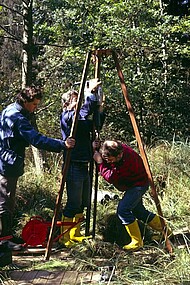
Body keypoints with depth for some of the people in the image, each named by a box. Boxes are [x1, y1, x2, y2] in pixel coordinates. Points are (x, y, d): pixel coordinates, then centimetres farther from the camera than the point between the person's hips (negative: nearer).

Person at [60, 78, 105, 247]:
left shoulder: (81, 120, 17)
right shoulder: (67, 117, -10)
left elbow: (96, 124, 21)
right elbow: (86, 110, -26)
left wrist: (101, 111, 7)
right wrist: (91, 91, -21)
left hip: (84, 166, 9)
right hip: (74, 166, -9)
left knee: (82, 204, 15)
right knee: (73, 205, -5)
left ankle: (75, 235, 26)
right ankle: (65, 238, 5)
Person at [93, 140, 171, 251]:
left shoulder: (127, 161, -37)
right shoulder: (115, 149, -14)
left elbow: (111, 177, -36)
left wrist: (100, 163, -31)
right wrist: (96, 149, -18)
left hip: (139, 184, -10)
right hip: (133, 184, 10)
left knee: (123, 210, -21)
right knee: (138, 210, 20)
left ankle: (137, 242, -12)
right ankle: (164, 230, 37)